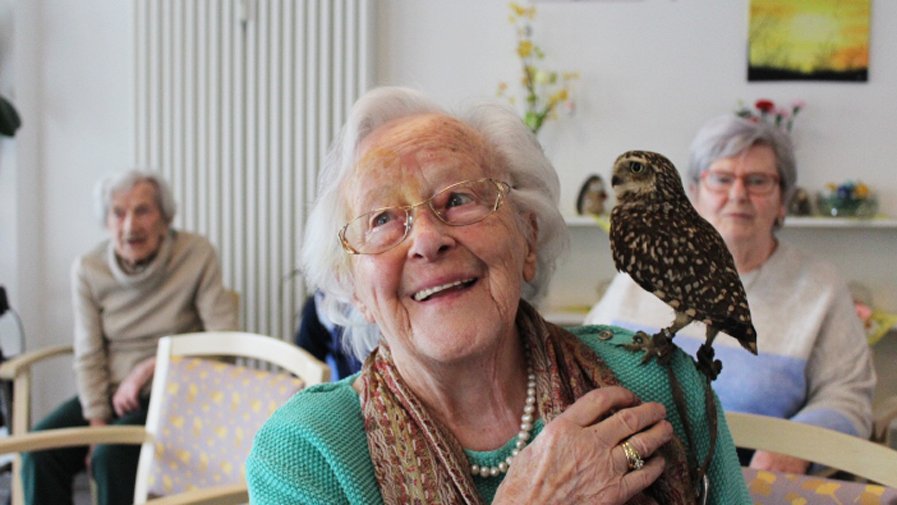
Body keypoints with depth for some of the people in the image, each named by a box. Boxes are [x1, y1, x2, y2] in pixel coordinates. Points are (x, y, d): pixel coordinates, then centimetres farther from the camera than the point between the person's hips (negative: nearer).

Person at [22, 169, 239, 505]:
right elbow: (88, 358, -2)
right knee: (40, 449, -19)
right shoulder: (88, 269, -1)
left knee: (113, 456, -28)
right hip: (111, 392, 4)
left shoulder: (197, 255, -10)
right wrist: (97, 424, -13)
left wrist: (149, 368, -14)